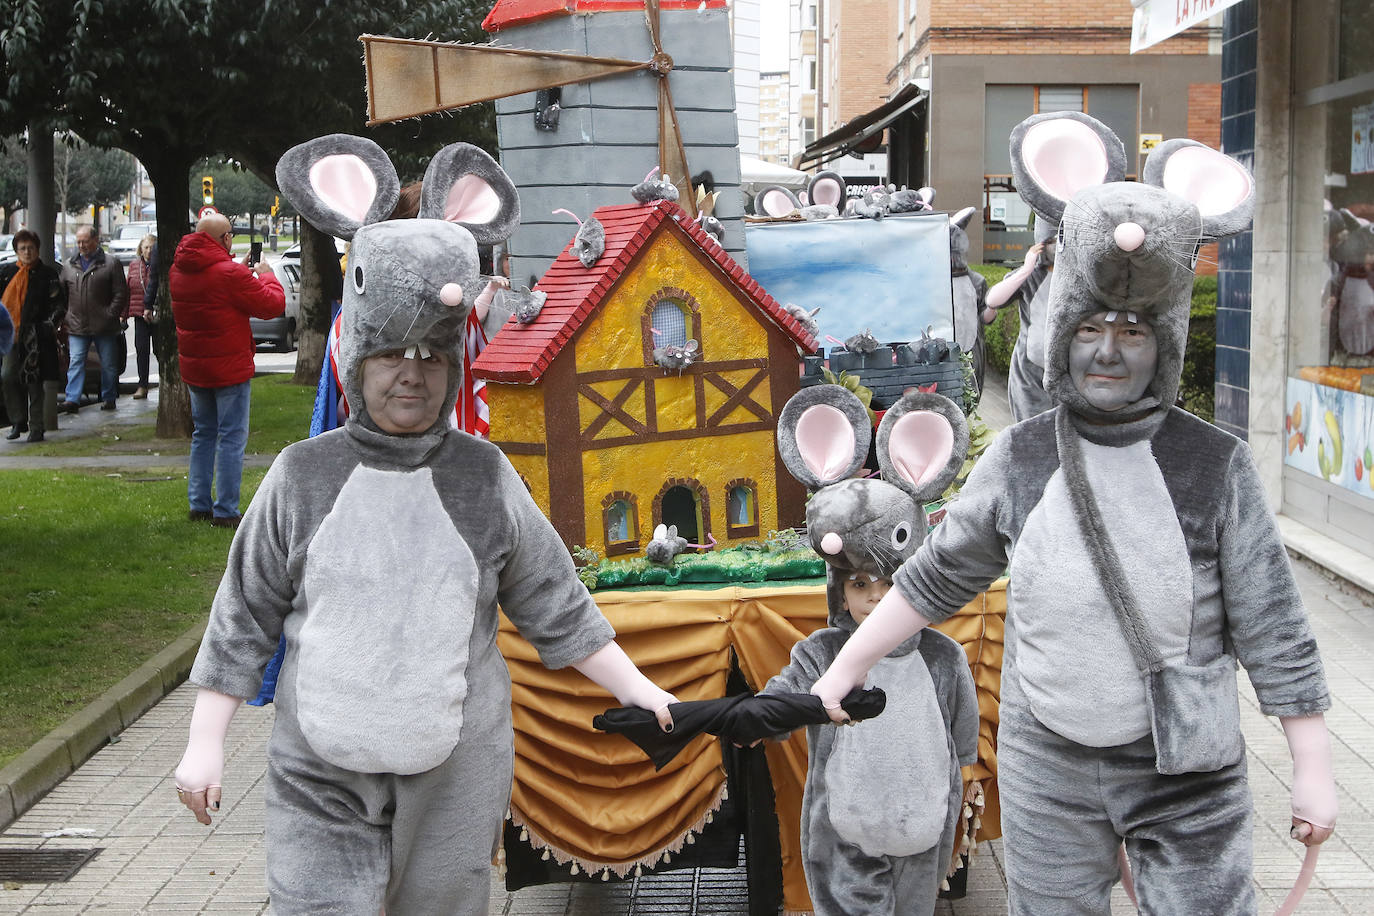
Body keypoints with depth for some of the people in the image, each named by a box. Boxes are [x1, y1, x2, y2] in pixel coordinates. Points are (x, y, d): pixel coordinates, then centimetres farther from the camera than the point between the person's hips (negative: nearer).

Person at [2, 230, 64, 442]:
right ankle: (19, 422, 8)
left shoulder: (48, 275, 2)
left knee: (34, 382, 1)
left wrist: (50, 322, -14)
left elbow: (57, 305, 1)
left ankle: (36, 428, 7)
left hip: (36, 335, -3)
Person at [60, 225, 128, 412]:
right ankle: (72, 398, -8)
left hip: (105, 326, -2)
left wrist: (111, 314, -9)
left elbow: (121, 293, -2)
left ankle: (108, 398, 19)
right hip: (76, 326, 2)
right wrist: (65, 316, 6)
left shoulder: (111, 263, -1)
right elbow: (62, 294, 16)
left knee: (109, 365, 7)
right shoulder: (69, 265, 11)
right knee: (75, 362, -6)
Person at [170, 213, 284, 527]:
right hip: (229, 368, -7)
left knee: (203, 434, 18)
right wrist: (266, 276, 4)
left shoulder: (178, 270, 4)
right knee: (232, 437, -2)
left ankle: (199, 505, 20)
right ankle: (225, 511, -3)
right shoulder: (229, 273, -20)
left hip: (193, 368, 7)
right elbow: (273, 304, -14)